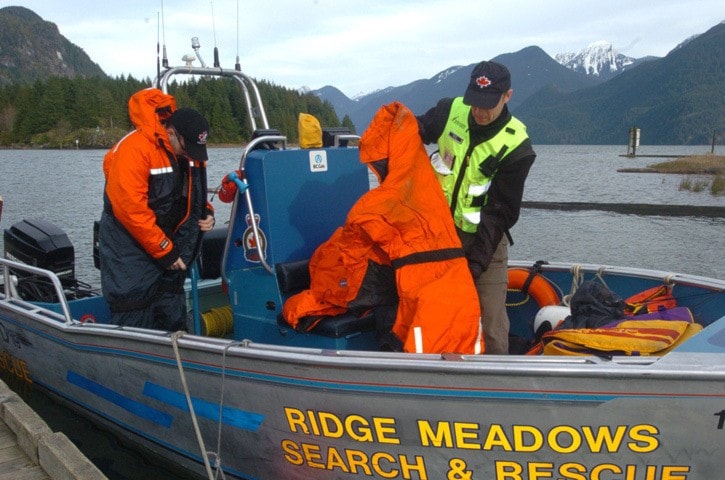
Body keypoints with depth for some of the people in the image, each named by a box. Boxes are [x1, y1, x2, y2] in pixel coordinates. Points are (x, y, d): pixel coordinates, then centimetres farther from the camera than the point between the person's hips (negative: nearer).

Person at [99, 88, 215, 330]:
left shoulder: (190, 153, 2)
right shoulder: (135, 148, -23)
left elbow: (194, 194, 18)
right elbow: (129, 208, -27)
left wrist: (206, 213, -4)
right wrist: (164, 251, -22)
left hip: (170, 245, 8)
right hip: (131, 249, -7)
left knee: (173, 317, 15)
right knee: (135, 319, -4)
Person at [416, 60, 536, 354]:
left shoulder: (516, 147, -17)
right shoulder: (450, 111, -7)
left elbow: (500, 211, -16)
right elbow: (418, 130, 13)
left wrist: (478, 259, -22)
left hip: (484, 237, -3)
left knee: (491, 327, -3)